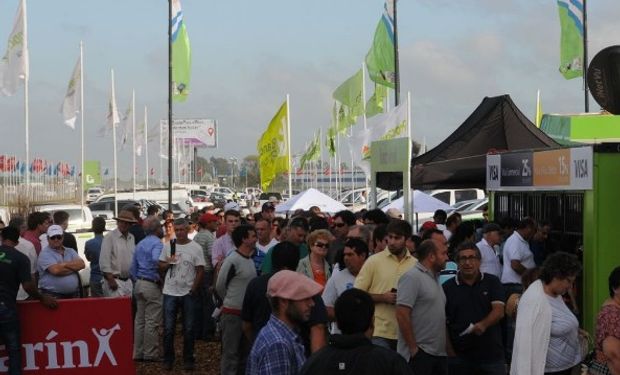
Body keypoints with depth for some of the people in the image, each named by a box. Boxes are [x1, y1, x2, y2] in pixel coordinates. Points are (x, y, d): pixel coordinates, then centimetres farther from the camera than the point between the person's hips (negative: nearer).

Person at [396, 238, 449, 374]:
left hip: (439, 353, 9)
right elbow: (402, 314, -18)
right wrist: (413, 348, -17)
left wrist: (447, 347, 15)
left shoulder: (434, 278, 16)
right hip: (420, 353, -9)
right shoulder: (412, 277, -12)